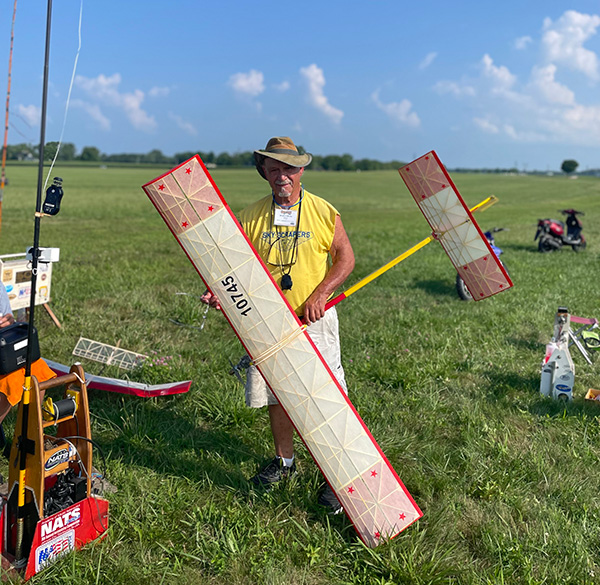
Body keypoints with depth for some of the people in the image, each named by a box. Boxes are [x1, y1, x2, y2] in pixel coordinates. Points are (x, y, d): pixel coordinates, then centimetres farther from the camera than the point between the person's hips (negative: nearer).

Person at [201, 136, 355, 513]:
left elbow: (346, 258, 1)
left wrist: (320, 294, -13)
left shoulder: (323, 212, -1)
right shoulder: (251, 217, 5)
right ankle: (285, 461, 33)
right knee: (275, 394, 12)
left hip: (315, 320, -2)